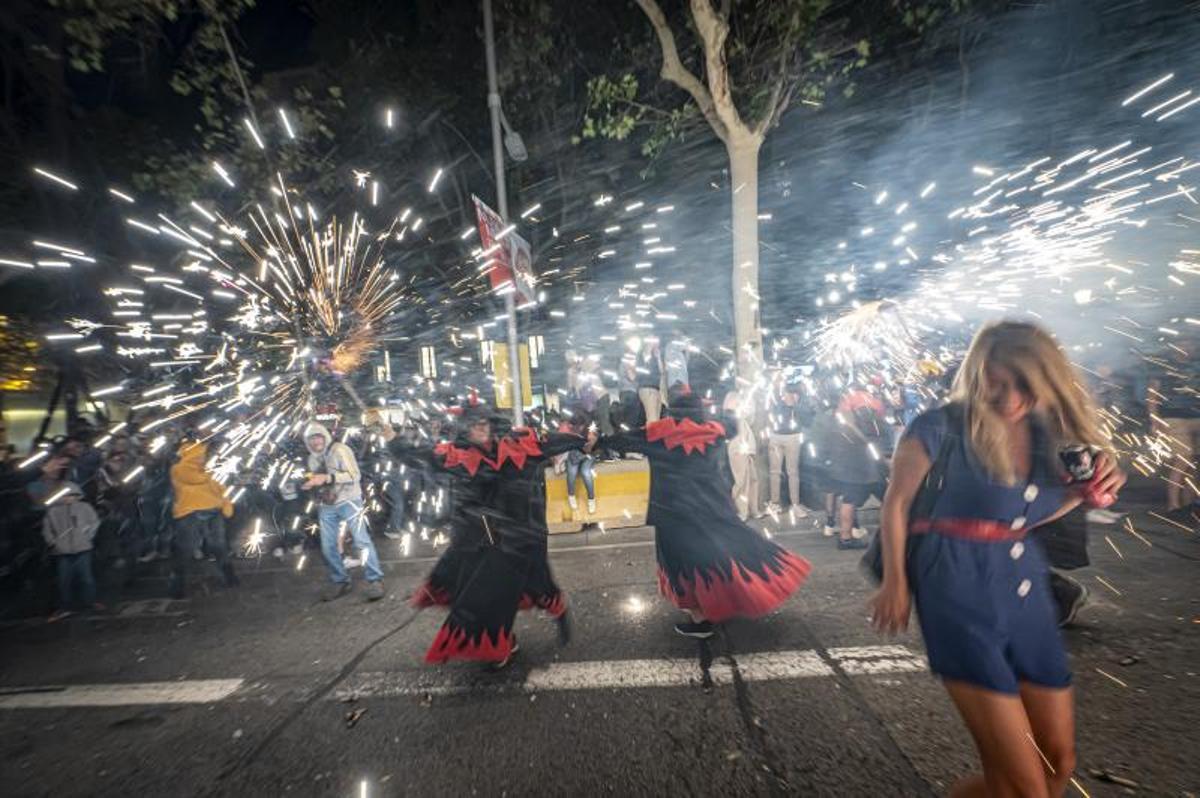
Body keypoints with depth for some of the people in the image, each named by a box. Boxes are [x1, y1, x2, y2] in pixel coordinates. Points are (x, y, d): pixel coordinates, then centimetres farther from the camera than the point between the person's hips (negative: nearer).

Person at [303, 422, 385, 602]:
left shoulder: (340, 450, -11)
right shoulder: (312, 459, 12)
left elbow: (355, 476, -19)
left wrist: (327, 478, -26)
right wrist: (310, 484, 3)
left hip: (348, 502, -7)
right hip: (326, 506, 7)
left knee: (361, 540, -11)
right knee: (328, 547, 6)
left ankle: (375, 580, -4)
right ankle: (339, 582, 22)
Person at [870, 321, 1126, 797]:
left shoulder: (1044, 432, 6)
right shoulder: (943, 427, -15)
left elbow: (1032, 513, 16)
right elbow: (896, 502, -8)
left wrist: (1086, 491, -2)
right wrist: (895, 583, -5)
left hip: (1025, 585, 8)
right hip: (961, 588, -7)